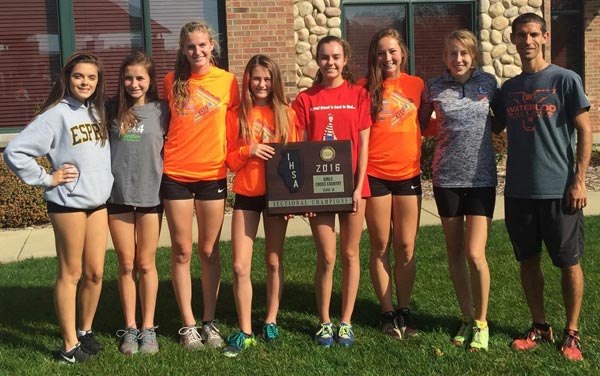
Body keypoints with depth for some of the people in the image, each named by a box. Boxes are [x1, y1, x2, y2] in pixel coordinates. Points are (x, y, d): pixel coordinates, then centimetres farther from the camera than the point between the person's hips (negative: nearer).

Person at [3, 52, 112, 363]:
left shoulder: (98, 113, 10)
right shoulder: (56, 114, -11)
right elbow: (14, 152, -16)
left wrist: (106, 181, 5)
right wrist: (46, 178, -12)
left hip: (99, 201, 6)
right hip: (68, 203, -6)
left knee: (95, 272, 10)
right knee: (71, 274, 2)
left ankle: (85, 332, 28)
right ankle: (70, 346, 12)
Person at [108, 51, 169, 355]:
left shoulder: (161, 110, 0)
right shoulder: (113, 110, 2)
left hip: (150, 195, -1)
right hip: (118, 195, 1)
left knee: (146, 264, 6)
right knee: (126, 265, 8)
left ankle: (148, 327, 17)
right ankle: (130, 327, 19)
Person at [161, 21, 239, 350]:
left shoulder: (227, 81, 0)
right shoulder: (172, 81, 2)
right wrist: (159, 154, 3)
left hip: (212, 174, 0)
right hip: (175, 174, 0)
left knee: (210, 252, 7)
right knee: (181, 251, 5)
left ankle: (209, 321, 19)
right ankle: (188, 324, 15)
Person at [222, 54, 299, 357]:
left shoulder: (286, 114, 2)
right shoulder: (237, 115, 2)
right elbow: (229, 160, 2)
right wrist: (249, 151, -17)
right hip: (246, 195, 0)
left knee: (274, 261, 9)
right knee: (240, 266, -3)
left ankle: (270, 322, 24)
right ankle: (245, 331, 8)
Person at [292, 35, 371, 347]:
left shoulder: (358, 94, 3)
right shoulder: (306, 99, 4)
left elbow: (363, 144, 0)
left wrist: (358, 187, -7)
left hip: (352, 185, 0)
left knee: (350, 254, 7)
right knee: (326, 258, 2)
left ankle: (346, 321, 18)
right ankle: (324, 322, 16)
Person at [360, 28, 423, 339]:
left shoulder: (416, 85, 5)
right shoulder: (366, 88, 0)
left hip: (408, 174, 2)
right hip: (375, 175, -1)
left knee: (406, 248, 6)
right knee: (380, 247, 6)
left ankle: (404, 310, 20)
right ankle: (388, 313, 17)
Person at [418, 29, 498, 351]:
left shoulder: (488, 82, 2)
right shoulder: (434, 88, 0)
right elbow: (419, 124, 11)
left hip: (481, 178, -1)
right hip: (447, 178, 1)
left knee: (475, 254, -9)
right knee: (455, 253, 8)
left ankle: (481, 322, 10)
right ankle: (467, 319, 24)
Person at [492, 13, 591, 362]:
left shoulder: (566, 80, -4)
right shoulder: (509, 88, 9)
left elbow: (585, 132, -5)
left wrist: (579, 180, -11)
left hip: (558, 190, -4)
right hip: (518, 191, 4)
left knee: (569, 263, 5)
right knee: (528, 261, 12)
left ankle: (572, 333, 19)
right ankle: (540, 326, 27)